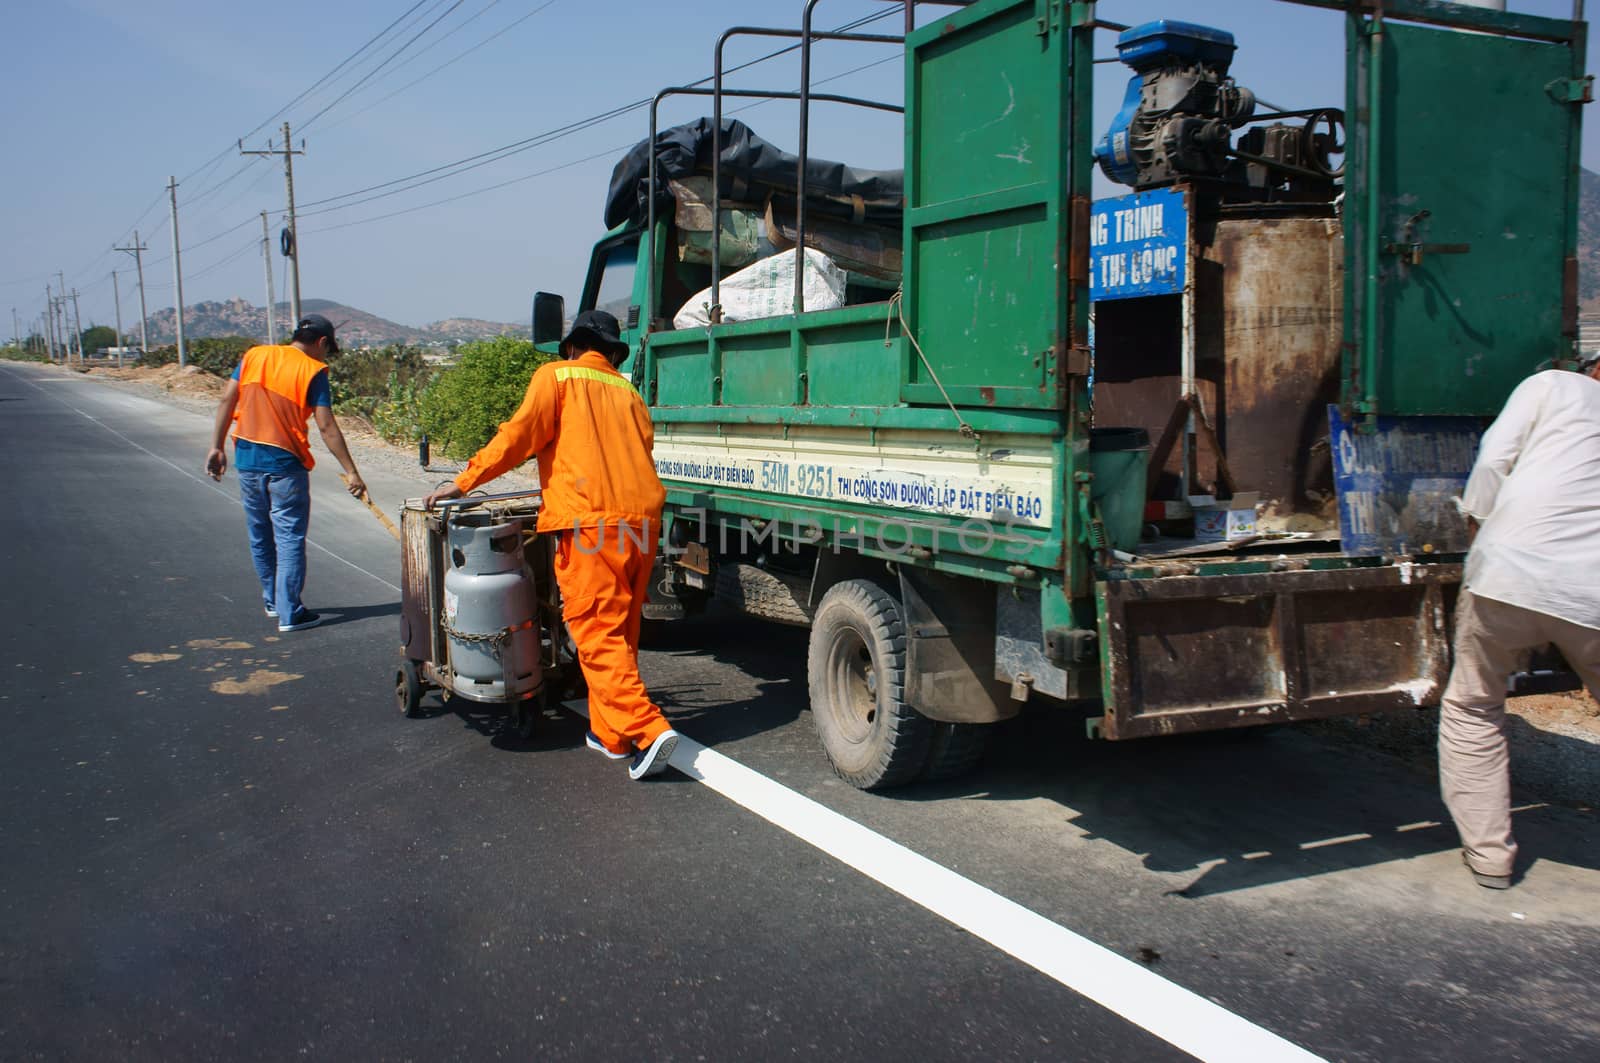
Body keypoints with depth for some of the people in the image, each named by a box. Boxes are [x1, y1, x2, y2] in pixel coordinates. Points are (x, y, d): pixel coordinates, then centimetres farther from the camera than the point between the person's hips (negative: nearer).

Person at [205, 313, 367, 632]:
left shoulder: (254, 355, 8)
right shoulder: (313, 371, -7)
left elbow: (226, 401, 4)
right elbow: (327, 427, -13)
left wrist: (217, 447, 7)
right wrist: (352, 473, -11)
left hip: (247, 461, 5)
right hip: (285, 465, -5)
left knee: (260, 537, 18)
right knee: (289, 539, 1)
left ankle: (272, 600, 32)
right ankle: (289, 613, 1)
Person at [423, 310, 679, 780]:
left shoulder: (557, 376, 8)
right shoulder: (627, 392, 23)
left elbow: (521, 434, -3)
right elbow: (641, 452, 19)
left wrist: (463, 482, 0)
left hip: (590, 523, -6)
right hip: (642, 519, 6)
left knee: (598, 635, -6)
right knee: (621, 632, 15)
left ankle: (647, 731, -16)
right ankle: (610, 732, 21)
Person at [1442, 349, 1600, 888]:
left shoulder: (1553, 385, 14)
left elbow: (1493, 459, 3)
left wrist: (1479, 523, 15)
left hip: (1509, 570, -2)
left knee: (1472, 710, 18)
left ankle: (1489, 854, 19)